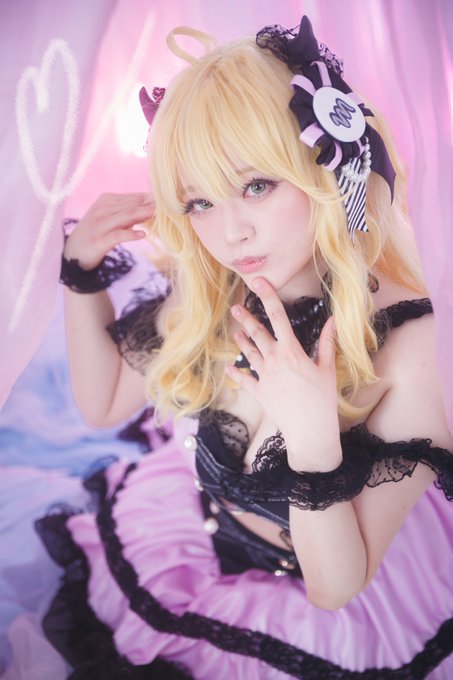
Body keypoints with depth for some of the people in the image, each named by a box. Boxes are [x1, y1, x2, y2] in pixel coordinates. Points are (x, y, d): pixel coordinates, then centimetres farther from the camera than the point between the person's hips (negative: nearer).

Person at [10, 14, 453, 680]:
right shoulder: (207, 296, -17)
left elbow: (335, 588, -24)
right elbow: (104, 403, 0)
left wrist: (314, 439, -42)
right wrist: (83, 270, -14)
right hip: (200, 528, 4)